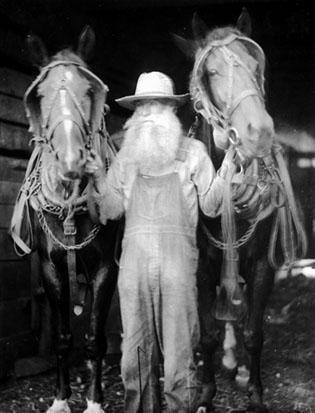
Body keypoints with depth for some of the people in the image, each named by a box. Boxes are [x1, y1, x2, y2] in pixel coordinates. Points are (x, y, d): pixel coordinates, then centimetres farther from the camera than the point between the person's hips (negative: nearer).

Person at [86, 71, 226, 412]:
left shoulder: (193, 152, 10)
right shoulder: (126, 156, 18)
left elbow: (210, 206, 8)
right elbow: (112, 209, 15)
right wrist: (99, 177, 2)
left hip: (177, 253, -3)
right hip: (134, 253, 3)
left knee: (178, 344, -4)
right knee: (136, 346, 6)